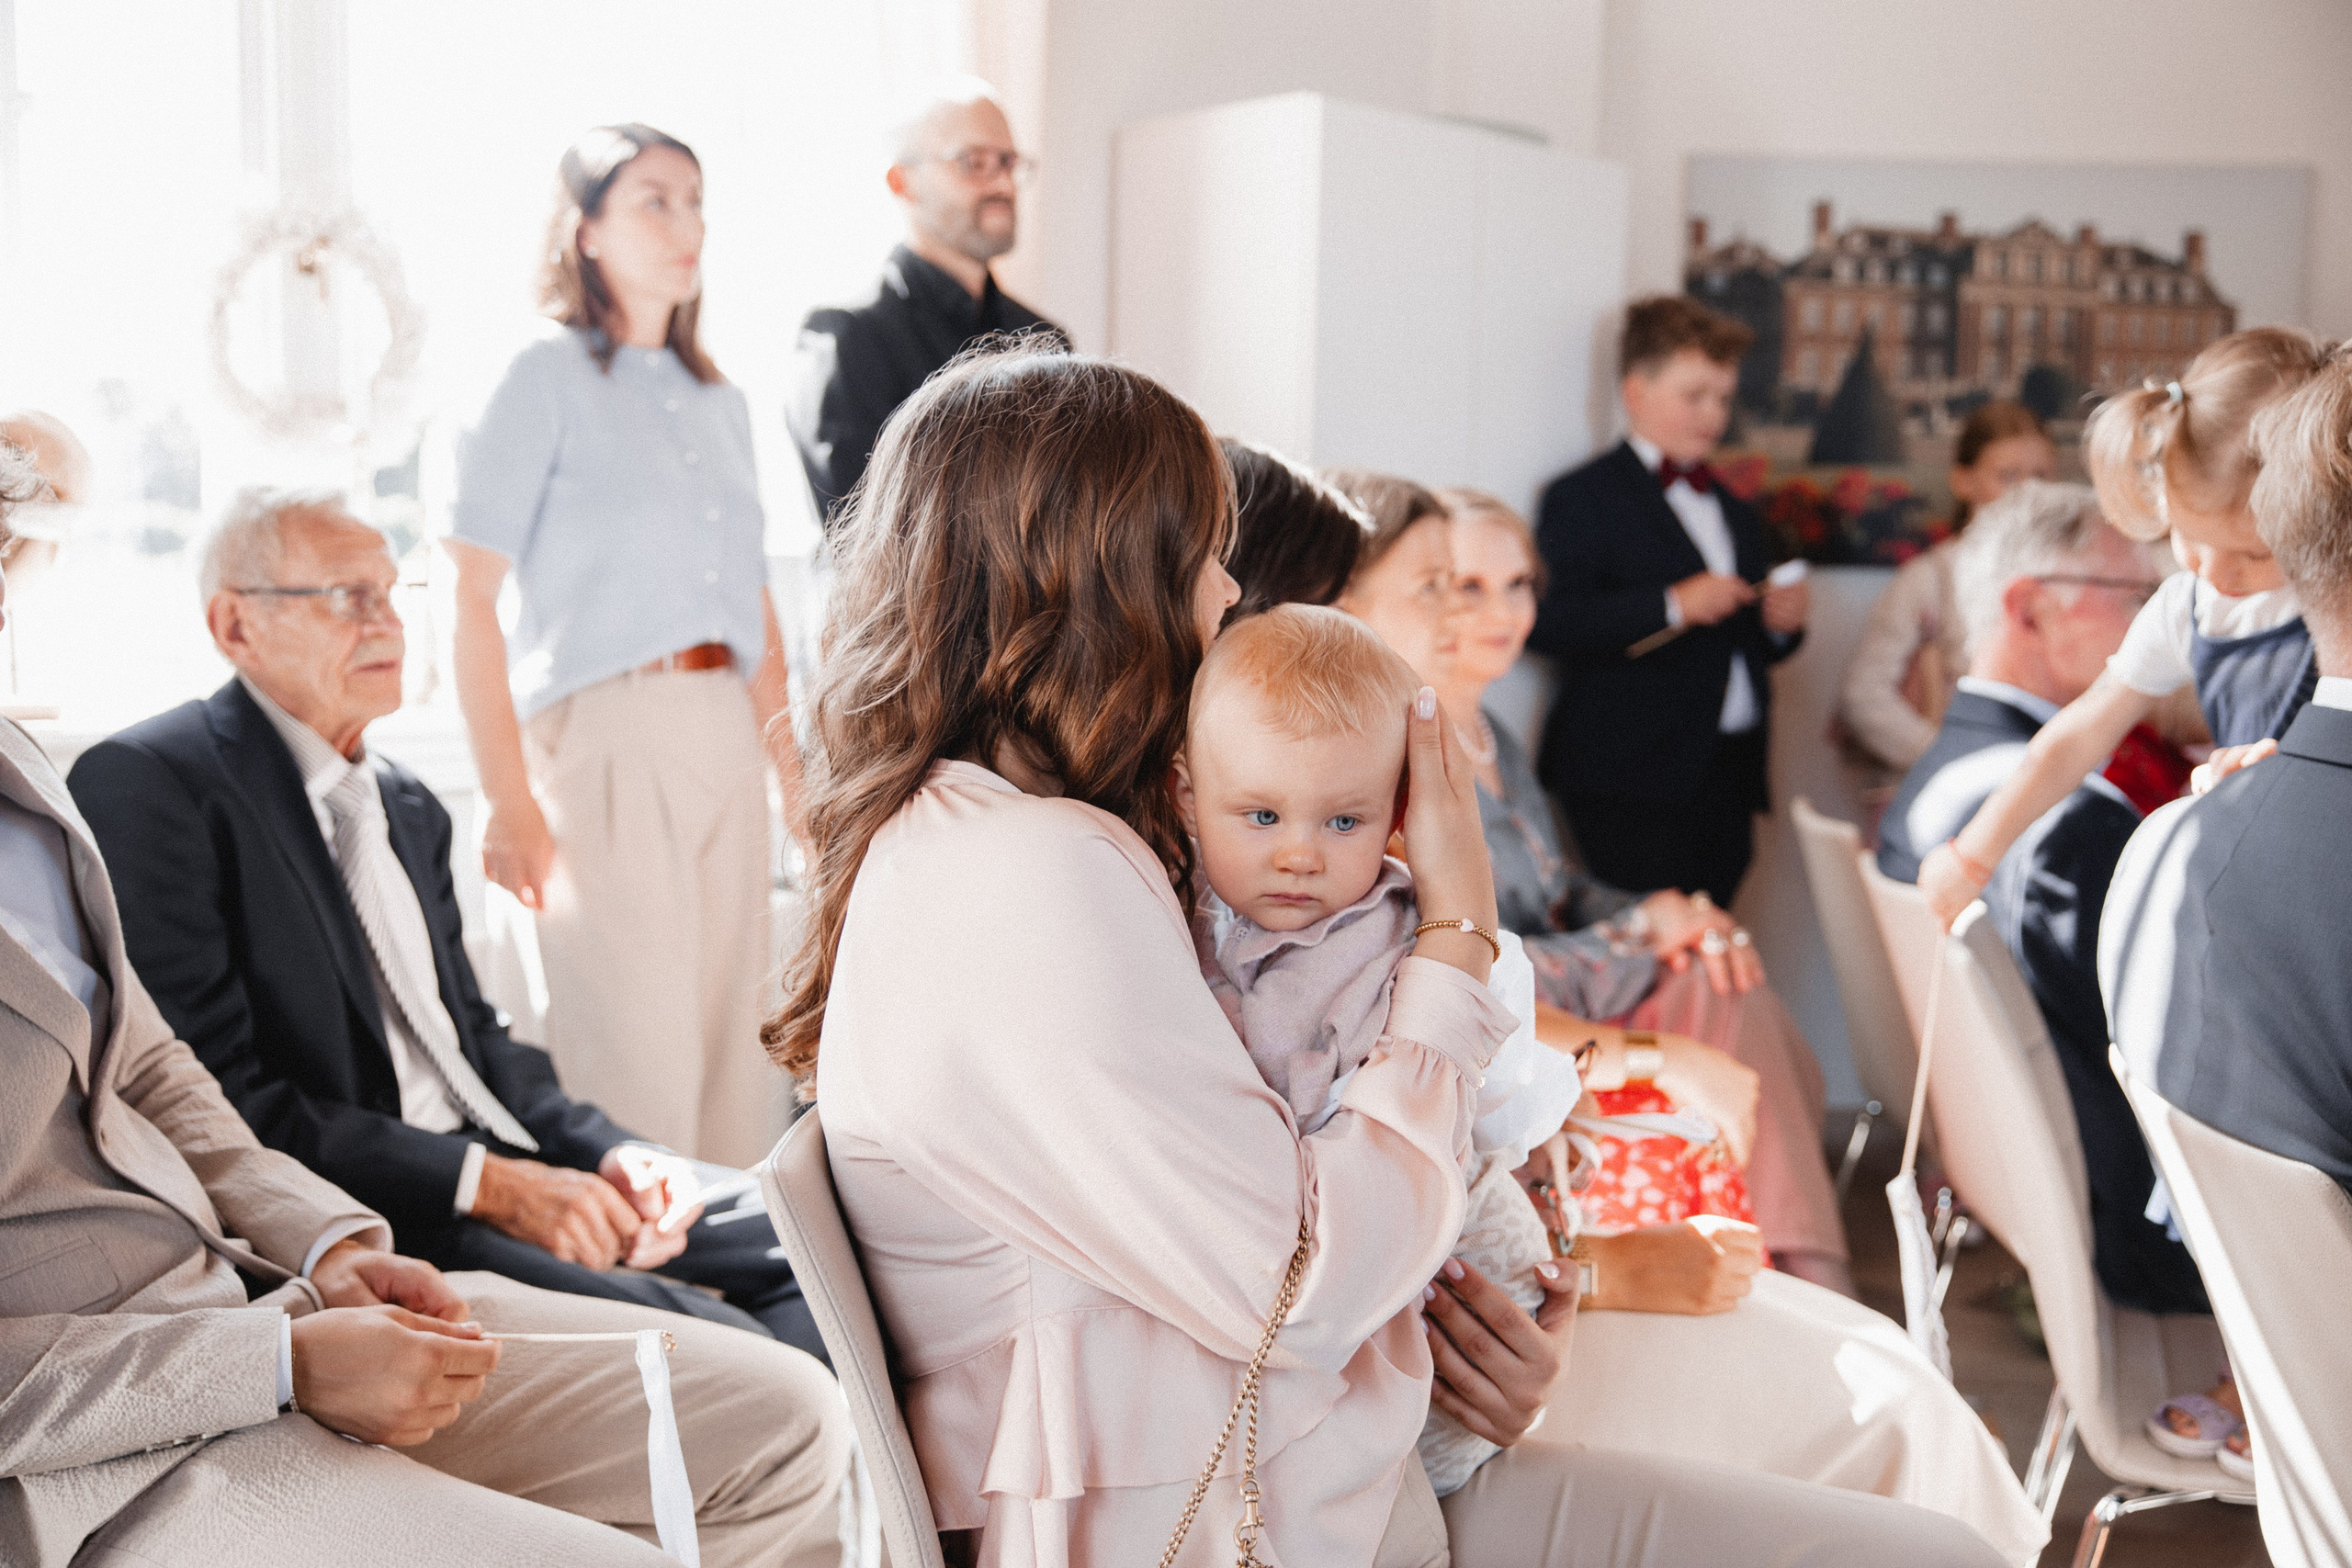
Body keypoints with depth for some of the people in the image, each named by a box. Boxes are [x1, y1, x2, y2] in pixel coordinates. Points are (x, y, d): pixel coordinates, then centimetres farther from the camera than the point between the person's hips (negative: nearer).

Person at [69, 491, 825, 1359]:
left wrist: (610, 1153, 2)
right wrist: (486, 1183, -18)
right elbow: (217, 1101, -15)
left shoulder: (409, 807, 22)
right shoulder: (144, 784, -7)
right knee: (704, 1347, -31)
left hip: (512, 1180, 9)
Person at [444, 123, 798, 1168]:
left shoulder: (717, 399, 17)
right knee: (633, 1057, -6)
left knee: (727, 1043, 7)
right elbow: (471, 602, -8)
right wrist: (509, 800, -15)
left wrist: (792, 769, 14)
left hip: (724, 738, 6)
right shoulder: (542, 376, -1)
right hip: (602, 732, -6)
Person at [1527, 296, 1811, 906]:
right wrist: (1671, 604, -19)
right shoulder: (1582, 499, -1)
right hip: (1631, 785, -7)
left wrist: (1780, 623, 7)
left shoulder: (1736, 513, 23)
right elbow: (1547, 623, -16)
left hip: (1730, 781, 7)